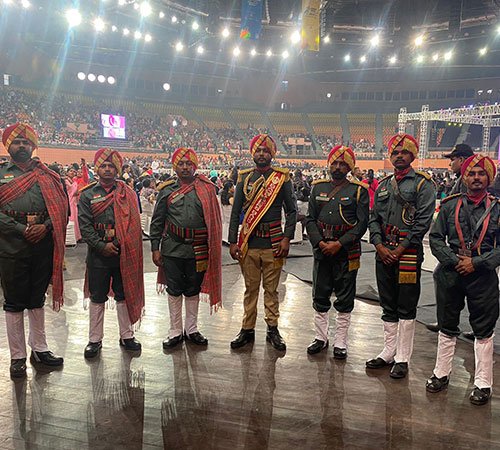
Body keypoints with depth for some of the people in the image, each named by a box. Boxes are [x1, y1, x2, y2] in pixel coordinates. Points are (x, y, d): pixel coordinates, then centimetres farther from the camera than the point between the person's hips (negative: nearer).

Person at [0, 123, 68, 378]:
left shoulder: (47, 175, 9)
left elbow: (62, 207, 2)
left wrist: (44, 227, -14)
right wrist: (23, 230, -16)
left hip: (43, 246, 2)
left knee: (37, 300, 14)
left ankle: (39, 349, 27)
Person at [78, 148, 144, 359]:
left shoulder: (127, 193, 5)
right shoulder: (87, 195, 2)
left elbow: (134, 223, 0)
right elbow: (84, 225, -4)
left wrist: (118, 242, -11)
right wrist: (102, 245, -13)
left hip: (124, 253, 1)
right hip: (98, 254, -1)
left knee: (124, 295, 10)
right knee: (97, 298, 8)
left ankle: (126, 335, 23)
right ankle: (95, 339, 21)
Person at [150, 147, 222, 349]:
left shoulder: (206, 189, 2)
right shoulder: (167, 190, 3)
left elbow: (214, 220, 3)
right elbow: (157, 222, 4)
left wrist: (212, 248, 0)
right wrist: (155, 248, -1)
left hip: (197, 250, 0)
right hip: (172, 249, 0)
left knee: (193, 291, 13)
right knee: (174, 292, 10)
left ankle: (192, 330, 29)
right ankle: (175, 331, 25)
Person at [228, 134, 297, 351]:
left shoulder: (282, 178, 2)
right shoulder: (244, 178, 6)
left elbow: (292, 211, 3)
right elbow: (235, 212, 6)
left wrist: (287, 238, -7)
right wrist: (232, 241, 0)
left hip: (273, 243, -1)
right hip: (248, 243, 1)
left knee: (271, 289, 8)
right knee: (250, 288, 10)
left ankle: (272, 329, 20)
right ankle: (247, 329, 21)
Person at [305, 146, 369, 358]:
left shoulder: (358, 190, -2)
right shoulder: (318, 187, 8)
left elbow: (362, 223, -7)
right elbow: (310, 219, 6)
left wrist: (339, 244, -16)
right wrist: (320, 242, -9)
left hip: (346, 253, -3)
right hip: (321, 251, 3)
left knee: (344, 300, 6)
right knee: (320, 296, 11)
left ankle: (340, 342, 20)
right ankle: (321, 337, 27)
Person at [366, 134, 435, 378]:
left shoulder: (422, 183, -4)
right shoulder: (383, 185, 13)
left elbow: (423, 221, -11)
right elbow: (374, 218, 11)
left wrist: (400, 249, -14)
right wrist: (379, 245, -4)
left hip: (408, 255, -5)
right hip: (383, 254, 5)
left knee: (406, 309, 3)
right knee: (388, 307, 14)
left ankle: (402, 358, 14)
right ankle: (389, 352, 26)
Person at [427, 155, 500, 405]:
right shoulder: (450, 206, 4)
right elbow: (435, 238, 2)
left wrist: (476, 262, -14)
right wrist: (455, 261, -9)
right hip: (450, 273, 2)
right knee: (447, 327, 13)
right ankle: (441, 374, 28)